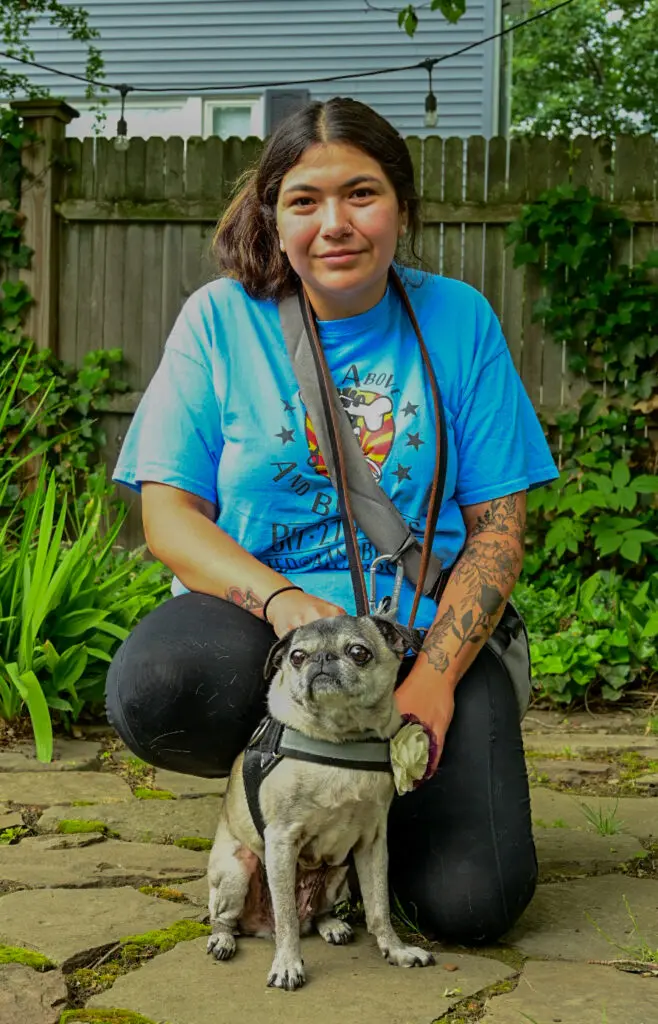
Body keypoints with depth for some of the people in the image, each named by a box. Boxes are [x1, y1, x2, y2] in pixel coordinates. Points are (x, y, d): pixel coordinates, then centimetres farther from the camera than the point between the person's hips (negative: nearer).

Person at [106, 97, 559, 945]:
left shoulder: (457, 319, 2)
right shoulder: (222, 319, 0)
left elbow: (498, 525, 1)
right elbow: (169, 516, -4)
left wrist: (435, 676, -14)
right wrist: (281, 599, -23)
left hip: (426, 628, 1)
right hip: (254, 613, 0)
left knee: (474, 901, -19)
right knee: (153, 689, -36)